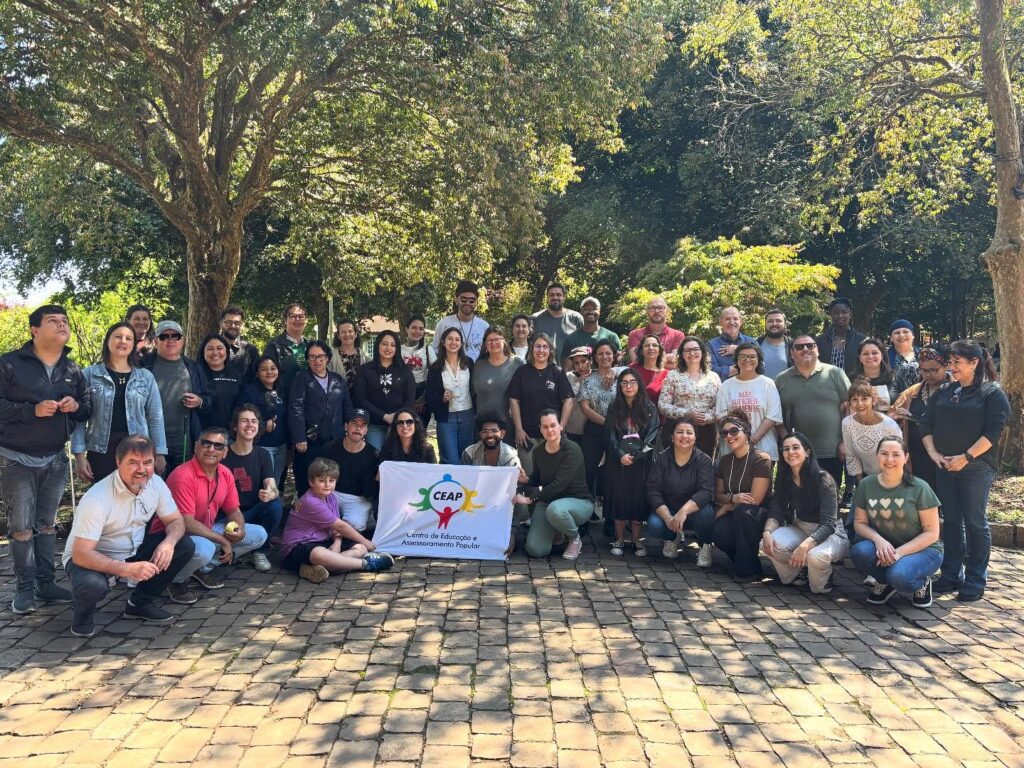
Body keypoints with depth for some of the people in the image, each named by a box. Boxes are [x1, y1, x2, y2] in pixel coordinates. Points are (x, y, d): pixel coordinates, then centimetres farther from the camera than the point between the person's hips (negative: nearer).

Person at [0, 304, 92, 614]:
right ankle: (25, 588, 7)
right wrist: (33, 410, -23)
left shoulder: (73, 370, 7)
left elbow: (88, 408, 13)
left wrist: (76, 406, -9)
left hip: (55, 459, 4)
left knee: (47, 523, 12)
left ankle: (46, 583, 19)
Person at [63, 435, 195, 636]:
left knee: (185, 546, -11)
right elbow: (81, 554, -32)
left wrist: (168, 542, -26)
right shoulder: (96, 499, -30)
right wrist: (127, 569, -42)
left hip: (133, 551, 6)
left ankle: (140, 603, 8)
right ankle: (83, 614, 1)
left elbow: (176, 521, -2)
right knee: (92, 584, -39)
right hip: (92, 559, -6)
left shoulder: (155, 484, -11)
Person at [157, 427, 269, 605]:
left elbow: (233, 510, 9)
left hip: (206, 532, 8)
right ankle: (175, 580, -6)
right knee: (204, 549, -40)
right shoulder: (183, 476, -25)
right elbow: (187, 524, -27)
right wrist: (223, 540, -21)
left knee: (259, 535, 2)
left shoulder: (225, 474, -1)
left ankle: (204, 568, 7)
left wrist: (240, 530, -15)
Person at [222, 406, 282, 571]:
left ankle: (259, 551, -6)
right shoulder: (223, 455, -5)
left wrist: (270, 494, -36)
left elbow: (273, 488, -10)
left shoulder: (263, 455, 3)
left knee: (276, 505, -28)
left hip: (255, 513, 3)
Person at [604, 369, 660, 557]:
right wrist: (621, 455, -13)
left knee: (638, 499, -1)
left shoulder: (649, 409, 3)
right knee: (618, 498, 0)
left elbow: (652, 436, -4)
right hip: (618, 462, 1)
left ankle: (637, 540, 9)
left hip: (641, 462, -1)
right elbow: (610, 436, 2)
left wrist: (635, 456, -14)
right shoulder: (614, 409, 8)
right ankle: (619, 540, 9)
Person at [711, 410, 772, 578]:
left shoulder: (761, 459, -12)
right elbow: (718, 495, 10)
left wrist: (727, 506, -6)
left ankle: (749, 569, -21)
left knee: (743, 509, -38)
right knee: (719, 534, -31)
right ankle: (741, 556, 3)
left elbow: (754, 500, -15)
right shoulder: (725, 461, 6)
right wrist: (733, 498, -13)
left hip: (759, 516, -4)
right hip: (735, 518, 4)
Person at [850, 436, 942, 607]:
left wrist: (900, 552, -23)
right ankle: (885, 582, 3)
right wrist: (879, 540, -20)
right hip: (884, 548, 3)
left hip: (921, 549, -3)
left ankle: (921, 583, 4)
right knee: (860, 551, -31)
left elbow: (931, 532, -10)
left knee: (899, 575, -35)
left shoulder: (919, 488, -12)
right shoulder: (866, 485, -2)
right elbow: (859, 522, 2)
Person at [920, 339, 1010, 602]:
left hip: (976, 468, -5)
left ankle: (976, 582, 8)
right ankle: (952, 575, 19)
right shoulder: (944, 392, 13)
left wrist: (966, 457, -18)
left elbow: (993, 431, -12)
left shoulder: (993, 393, -3)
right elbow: (926, 425, 10)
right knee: (951, 521, 10)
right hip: (944, 467, 5)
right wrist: (933, 453, -4)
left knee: (975, 522, 0)